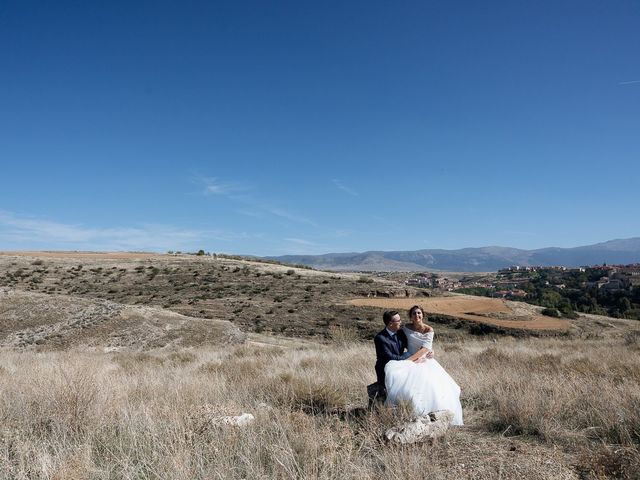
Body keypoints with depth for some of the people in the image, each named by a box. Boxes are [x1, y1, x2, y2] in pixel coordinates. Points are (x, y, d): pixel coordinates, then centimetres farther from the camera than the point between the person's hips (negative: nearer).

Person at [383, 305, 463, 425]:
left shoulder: (428, 330, -6)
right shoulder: (406, 329, 1)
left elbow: (424, 349, -15)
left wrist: (408, 360, -22)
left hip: (425, 360, -1)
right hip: (409, 359, 1)